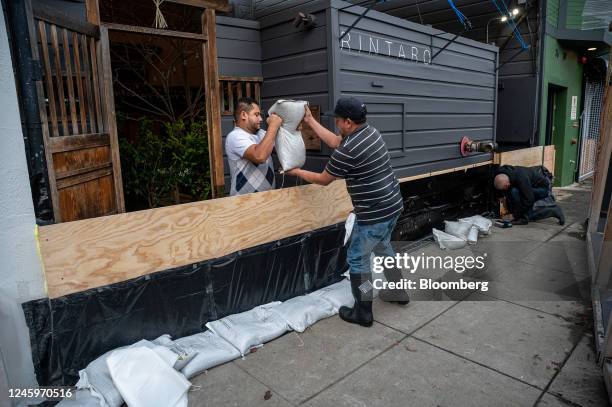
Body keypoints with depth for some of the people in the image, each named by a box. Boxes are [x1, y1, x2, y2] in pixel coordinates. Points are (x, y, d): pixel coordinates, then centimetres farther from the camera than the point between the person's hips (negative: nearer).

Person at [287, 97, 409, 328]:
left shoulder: (349, 150, -22)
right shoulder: (370, 131, 5)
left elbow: (323, 180, -7)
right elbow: (335, 142, 17)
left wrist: (297, 172, 9)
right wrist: (310, 121, 20)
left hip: (374, 214, -9)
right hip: (392, 205, 9)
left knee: (357, 259, 5)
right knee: (383, 247, 28)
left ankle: (363, 313, 16)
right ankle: (398, 292, 43)